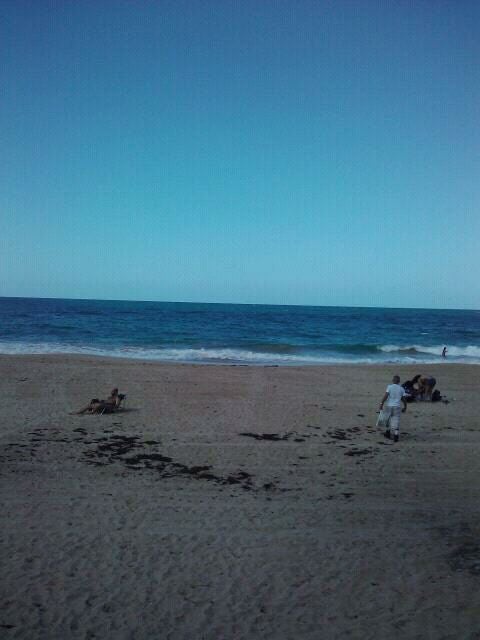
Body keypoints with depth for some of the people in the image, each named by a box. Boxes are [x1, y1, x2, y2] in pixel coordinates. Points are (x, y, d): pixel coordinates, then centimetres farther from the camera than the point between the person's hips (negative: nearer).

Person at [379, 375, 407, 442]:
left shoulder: (390, 387, -4)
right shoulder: (401, 389, 3)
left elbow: (386, 396, -13)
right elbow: (403, 399, 4)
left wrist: (381, 404, -10)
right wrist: (405, 407, 16)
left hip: (389, 406, -1)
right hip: (397, 407, 1)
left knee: (388, 419, 18)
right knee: (396, 421, 1)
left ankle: (388, 433, 27)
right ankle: (396, 434, -10)